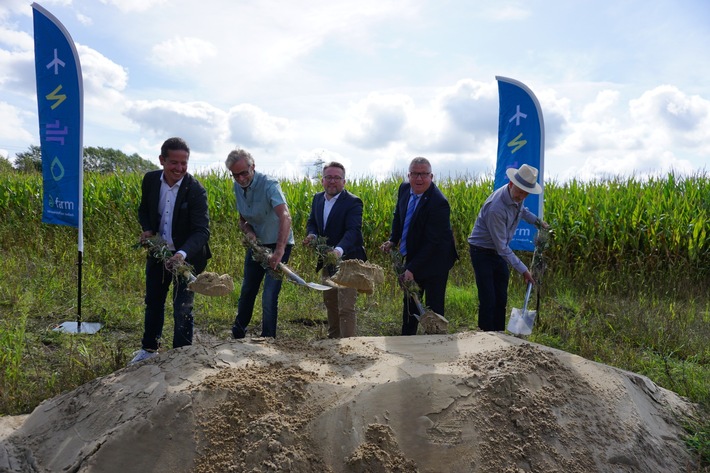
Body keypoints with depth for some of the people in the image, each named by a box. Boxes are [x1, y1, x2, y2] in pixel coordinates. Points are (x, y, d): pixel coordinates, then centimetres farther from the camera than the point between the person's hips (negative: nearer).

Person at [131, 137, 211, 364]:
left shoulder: (196, 190, -23)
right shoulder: (150, 179, -8)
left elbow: (202, 231, -28)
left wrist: (183, 254, -45)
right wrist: (147, 230, -10)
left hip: (187, 256, -5)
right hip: (157, 252, 5)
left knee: (182, 309, 0)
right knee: (153, 302, 20)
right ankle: (149, 348, 41)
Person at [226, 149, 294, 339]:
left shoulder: (269, 184, -26)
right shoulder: (237, 187, -2)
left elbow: (285, 217, -41)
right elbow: (242, 219, 8)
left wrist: (279, 252, -53)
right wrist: (248, 231, -16)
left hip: (278, 245, -6)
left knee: (269, 297, -10)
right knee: (247, 291, 19)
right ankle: (237, 334, 39)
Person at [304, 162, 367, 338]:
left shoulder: (353, 202, -17)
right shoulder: (317, 198, 5)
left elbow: (353, 230, -29)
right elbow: (312, 222, 15)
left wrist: (339, 250, -47)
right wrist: (312, 235, -10)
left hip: (347, 261, -8)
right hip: (327, 262, 8)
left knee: (346, 308, -9)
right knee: (330, 304, 22)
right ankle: (333, 341, 41)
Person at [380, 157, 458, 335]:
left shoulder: (438, 203, -28)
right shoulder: (404, 189, -5)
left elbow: (432, 242, -27)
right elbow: (398, 216, 13)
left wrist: (412, 269, -28)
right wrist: (393, 240, -2)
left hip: (434, 261, -8)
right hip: (413, 256, 8)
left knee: (434, 307, 1)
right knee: (410, 301, 21)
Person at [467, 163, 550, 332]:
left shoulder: (516, 197, -6)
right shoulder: (496, 208, -32)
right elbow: (502, 247, -26)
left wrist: (537, 221, 18)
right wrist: (523, 270, -21)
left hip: (499, 253, 8)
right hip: (482, 253, -8)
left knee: (501, 299, 12)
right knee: (488, 301, -9)